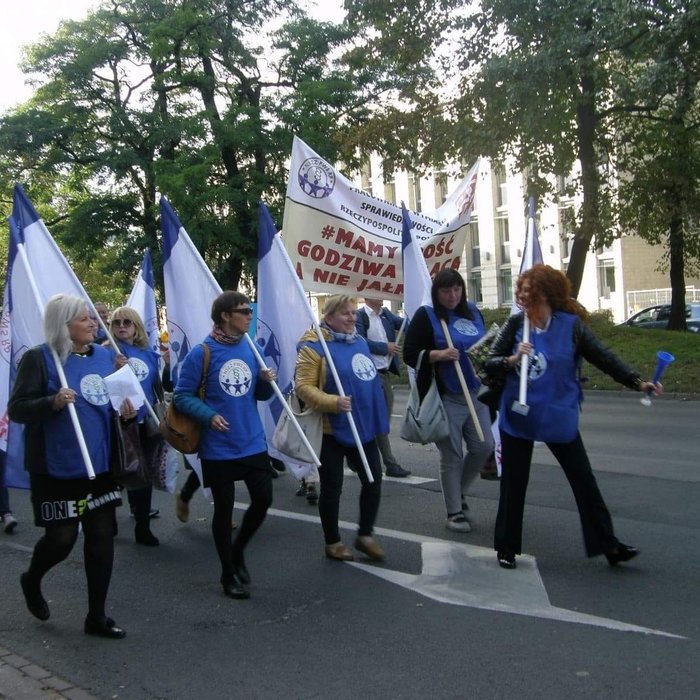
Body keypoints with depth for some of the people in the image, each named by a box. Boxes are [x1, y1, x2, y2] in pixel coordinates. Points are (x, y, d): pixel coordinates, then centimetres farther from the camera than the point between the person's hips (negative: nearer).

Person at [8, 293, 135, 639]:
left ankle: (97, 616, 19)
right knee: (62, 538, 2)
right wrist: (53, 402, -30)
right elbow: (16, 409, -13)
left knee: (102, 539, 6)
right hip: (58, 468, -6)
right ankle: (32, 580, 37)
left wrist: (127, 410, -2)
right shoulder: (39, 358, -10)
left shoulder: (105, 355, 8)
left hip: (101, 463, 6)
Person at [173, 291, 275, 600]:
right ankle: (229, 574, 24)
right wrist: (209, 415, -23)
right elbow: (182, 396, -10)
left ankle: (237, 551, 34)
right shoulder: (202, 353, -13)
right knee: (224, 509, 7)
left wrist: (266, 382, -9)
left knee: (263, 500, 6)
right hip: (219, 447, -5)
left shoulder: (252, 349, 4)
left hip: (253, 443, 5)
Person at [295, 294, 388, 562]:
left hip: (363, 426, 7)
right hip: (331, 430, -7)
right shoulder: (314, 346, -13)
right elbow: (303, 387, -18)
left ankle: (365, 535, 25)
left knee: (374, 479, 8)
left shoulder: (359, 341, 9)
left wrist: (376, 415, 20)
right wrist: (333, 402, -30)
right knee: (332, 487, 6)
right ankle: (333, 542, 22)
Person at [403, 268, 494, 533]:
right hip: (446, 398, -5)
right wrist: (439, 355, -23)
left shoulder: (473, 312, 10)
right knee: (451, 457, 3)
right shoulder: (426, 316, -6)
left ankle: (458, 492, 30)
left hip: (476, 394, 6)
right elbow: (410, 355, -9)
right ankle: (454, 512, 17)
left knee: (484, 446, 6)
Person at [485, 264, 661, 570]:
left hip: (559, 418, 0)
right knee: (513, 484, 8)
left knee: (584, 481, 7)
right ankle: (506, 547, 22)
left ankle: (607, 544, 19)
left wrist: (637, 382, -13)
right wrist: (513, 359, -23)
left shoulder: (571, 325, -7)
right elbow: (490, 365, -3)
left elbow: (603, 357, -4)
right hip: (518, 418, 0)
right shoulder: (515, 324, -5)